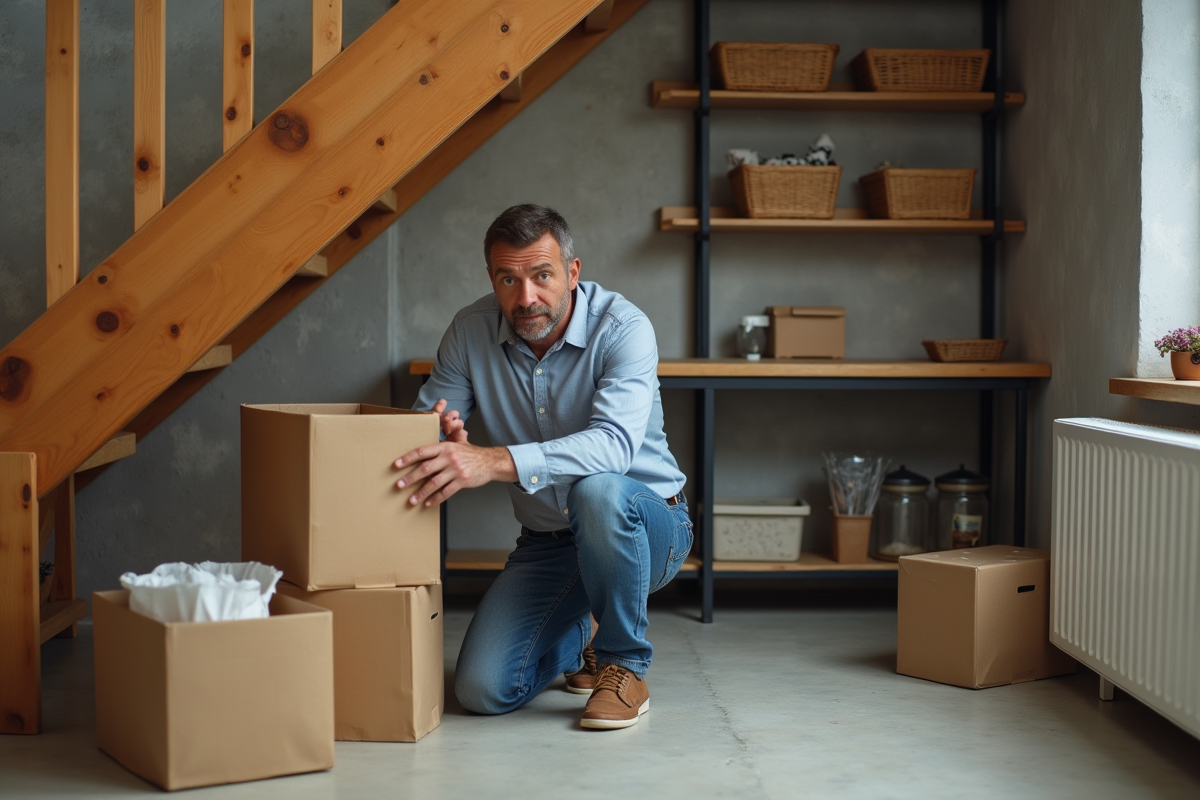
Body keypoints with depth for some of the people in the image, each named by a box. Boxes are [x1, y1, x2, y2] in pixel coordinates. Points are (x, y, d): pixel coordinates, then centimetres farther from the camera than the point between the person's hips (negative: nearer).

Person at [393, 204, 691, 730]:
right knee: (483, 690, -13)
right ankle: (584, 632, 22)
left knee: (598, 491, -40)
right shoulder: (471, 332, -6)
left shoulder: (623, 327, -21)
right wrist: (446, 441, -32)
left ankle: (626, 665, -14)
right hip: (547, 542, 4)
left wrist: (495, 462, -50)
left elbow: (614, 445, -37)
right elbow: (420, 428, -5)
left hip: (647, 526, -4)